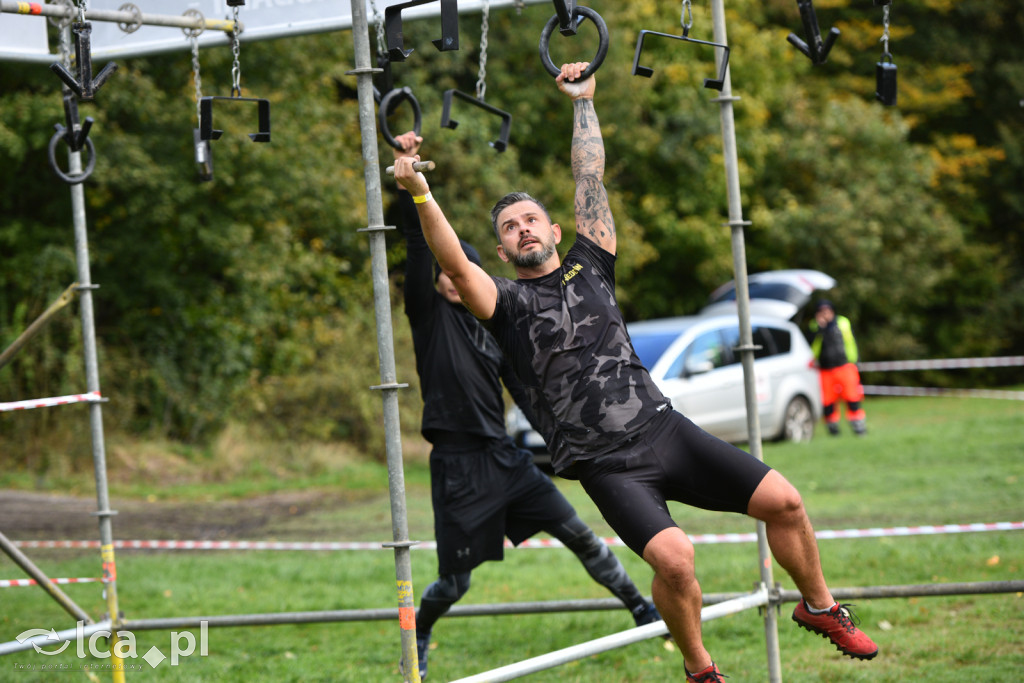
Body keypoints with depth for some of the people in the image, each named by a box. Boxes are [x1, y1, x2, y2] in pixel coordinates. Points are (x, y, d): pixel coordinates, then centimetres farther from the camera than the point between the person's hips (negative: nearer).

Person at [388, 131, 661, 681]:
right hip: (458, 464, -4)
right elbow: (417, 239, -13)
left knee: (578, 534, 0)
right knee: (454, 581, 0)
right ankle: (417, 638, 29)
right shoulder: (429, 313, -1)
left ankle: (644, 612, 11)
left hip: (504, 457, 4)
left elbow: (526, 392, 18)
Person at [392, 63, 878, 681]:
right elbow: (456, 265, -15)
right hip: (606, 463, -4)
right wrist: (420, 193, -26)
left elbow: (592, 178, 16)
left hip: (664, 427, 5)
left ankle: (820, 607, 25)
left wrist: (583, 101, 18)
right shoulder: (509, 302, 2)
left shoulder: (589, 265, 13)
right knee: (674, 557, -27)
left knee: (783, 501, -1)